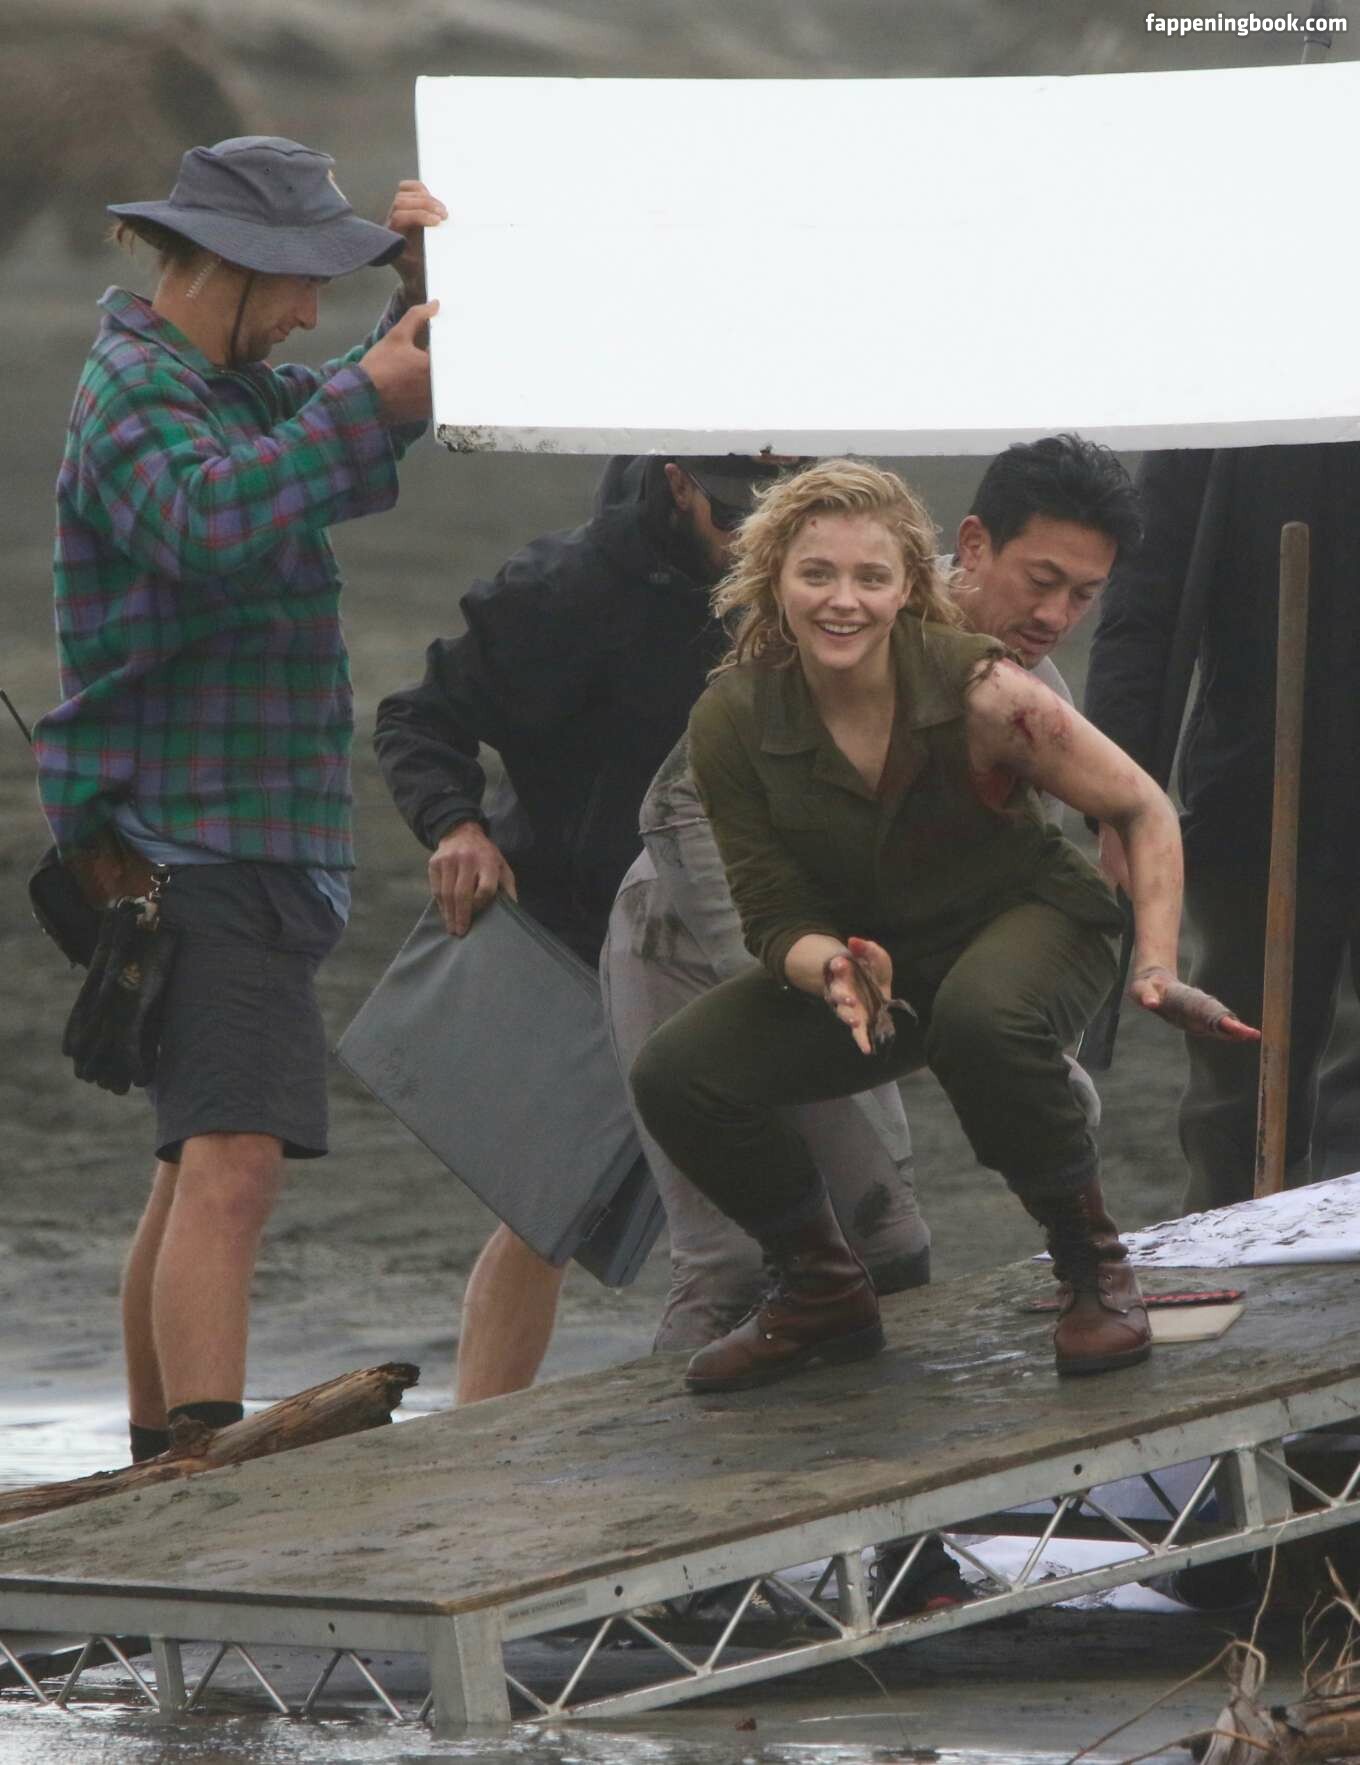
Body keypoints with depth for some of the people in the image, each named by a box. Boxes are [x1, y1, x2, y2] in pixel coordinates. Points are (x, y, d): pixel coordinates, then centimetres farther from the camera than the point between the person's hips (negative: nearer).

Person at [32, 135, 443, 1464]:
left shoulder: (232, 387, 18)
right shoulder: (133, 391, -12)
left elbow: (392, 436, 29)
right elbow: (210, 523, -32)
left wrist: (420, 290, 12)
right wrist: (361, 397, -30)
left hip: (256, 840, 10)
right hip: (198, 841, -10)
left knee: (201, 1167, 14)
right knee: (230, 1161, -20)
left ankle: (158, 1462, 21)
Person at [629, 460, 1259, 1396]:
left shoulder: (979, 691, -25)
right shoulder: (731, 722, -17)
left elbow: (1143, 811, -12)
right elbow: (776, 916, -10)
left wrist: (1158, 969, -23)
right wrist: (834, 968, -34)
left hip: (1031, 918, -4)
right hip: (864, 944, 4)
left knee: (983, 1020, -40)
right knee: (676, 1075, -18)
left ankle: (1094, 1269, -16)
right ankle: (825, 1294, 6)